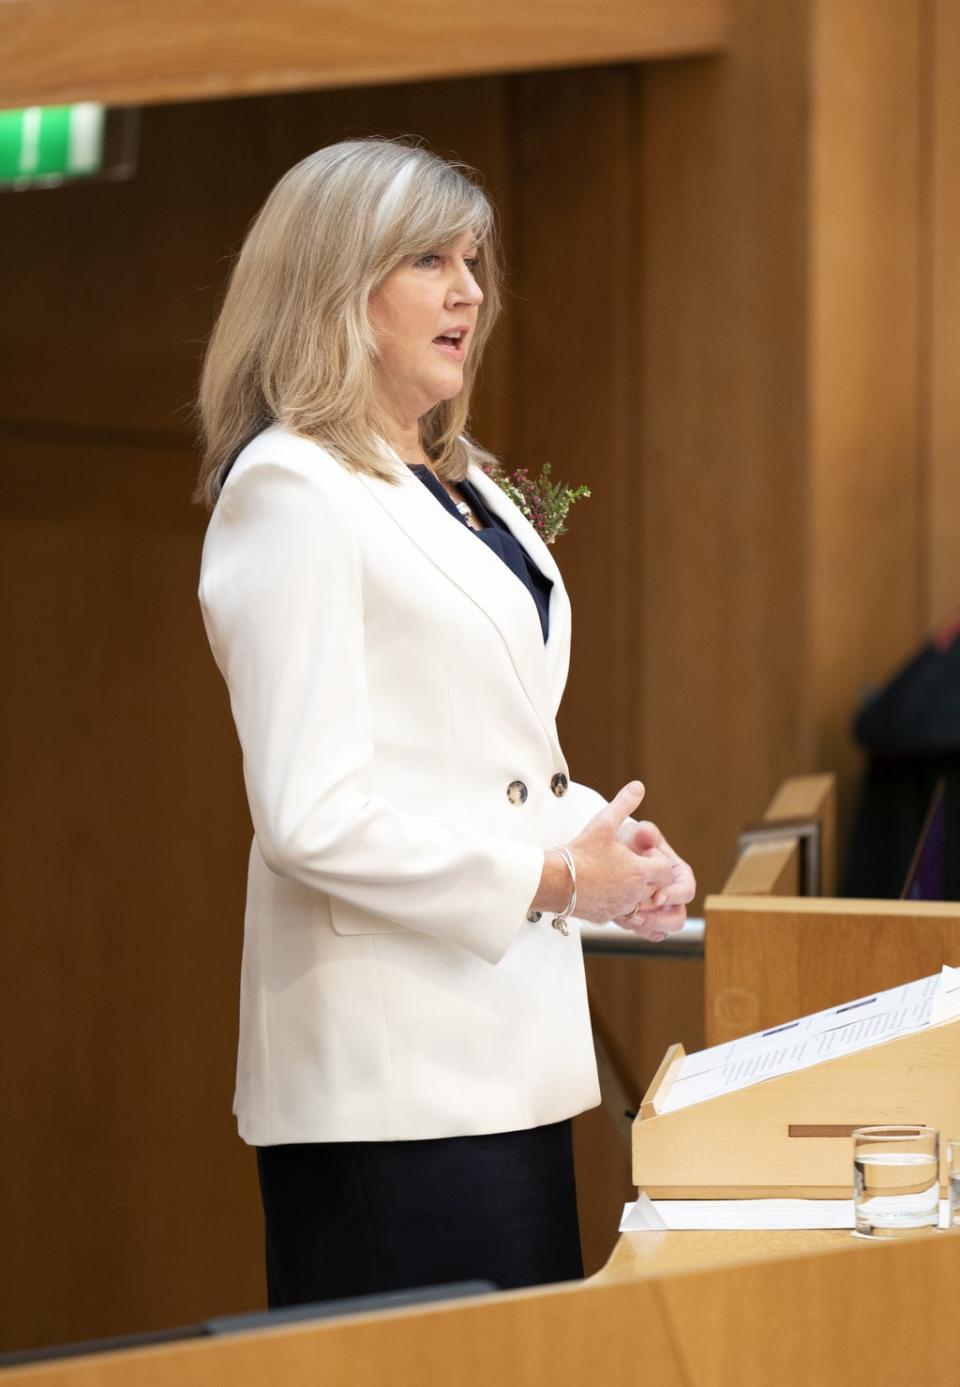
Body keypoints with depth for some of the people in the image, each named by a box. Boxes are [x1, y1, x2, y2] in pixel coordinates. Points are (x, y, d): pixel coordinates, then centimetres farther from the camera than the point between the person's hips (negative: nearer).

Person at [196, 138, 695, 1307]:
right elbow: (309, 816, -18)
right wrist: (551, 879, -14)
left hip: (503, 1051, 9)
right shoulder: (289, 492, -11)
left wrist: (605, 835, 4)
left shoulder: (461, 489, 17)